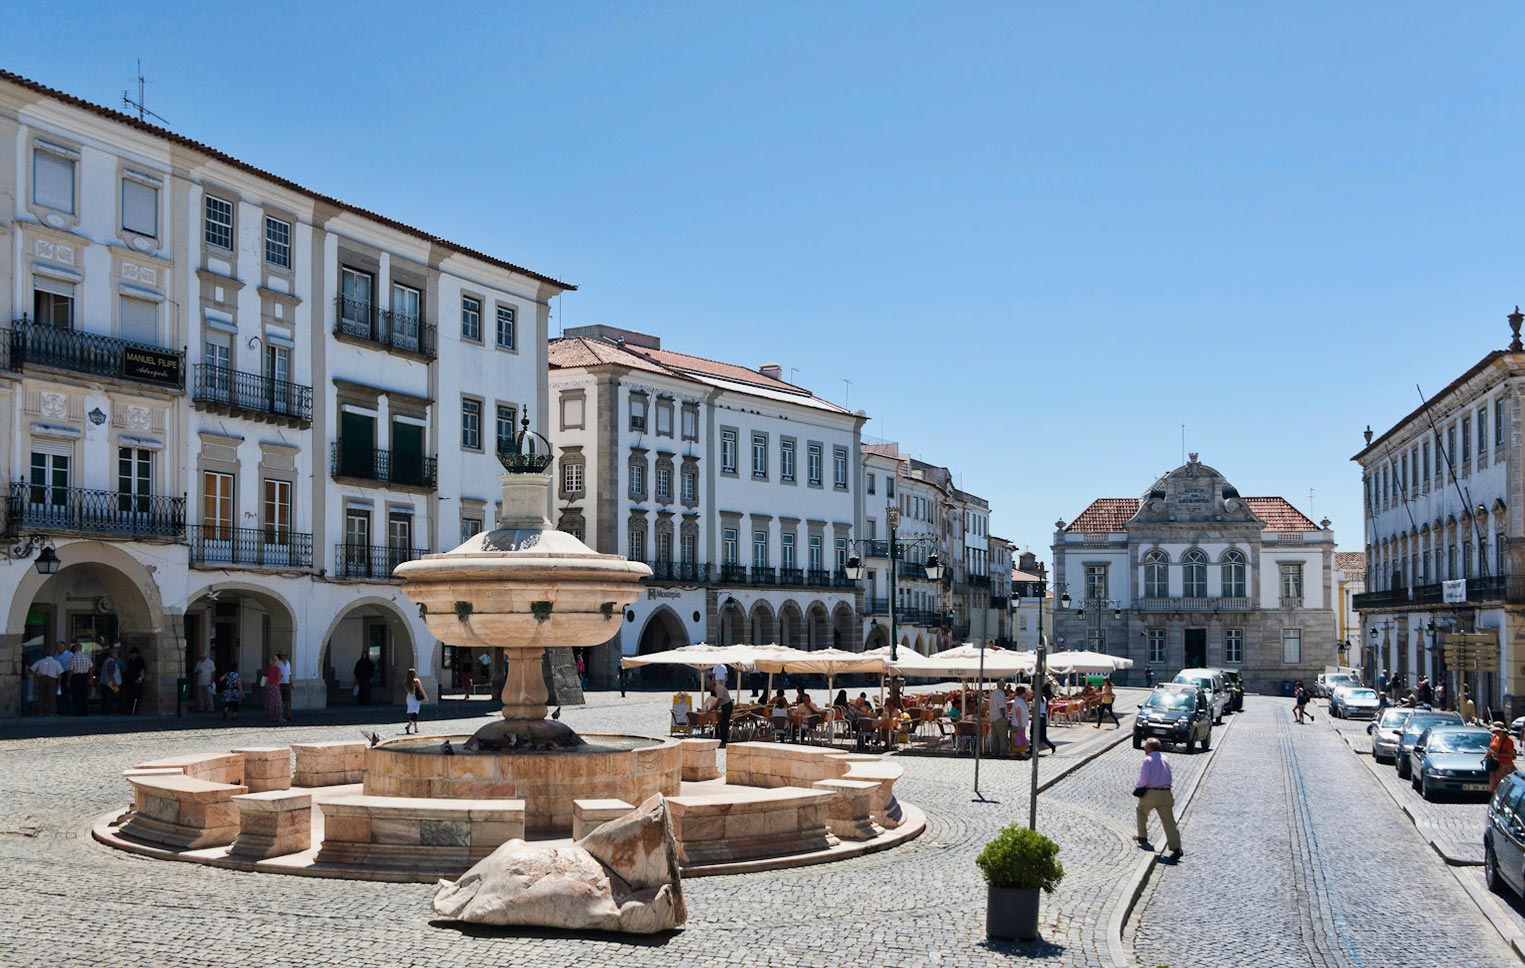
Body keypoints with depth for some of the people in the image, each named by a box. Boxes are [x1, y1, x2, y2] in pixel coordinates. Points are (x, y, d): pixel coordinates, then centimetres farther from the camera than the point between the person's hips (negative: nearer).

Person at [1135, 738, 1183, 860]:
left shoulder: (1148, 760, -7)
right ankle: (1176, 848, -15)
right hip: (1166, 793, 5)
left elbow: (1143, 781, -12)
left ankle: (1142, 837, 34)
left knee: (1141, 811, 25)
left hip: (1151, 794, -5)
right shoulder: (1165, 760, 14)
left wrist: (1136, 788, 8)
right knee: (1169, 821, -2)